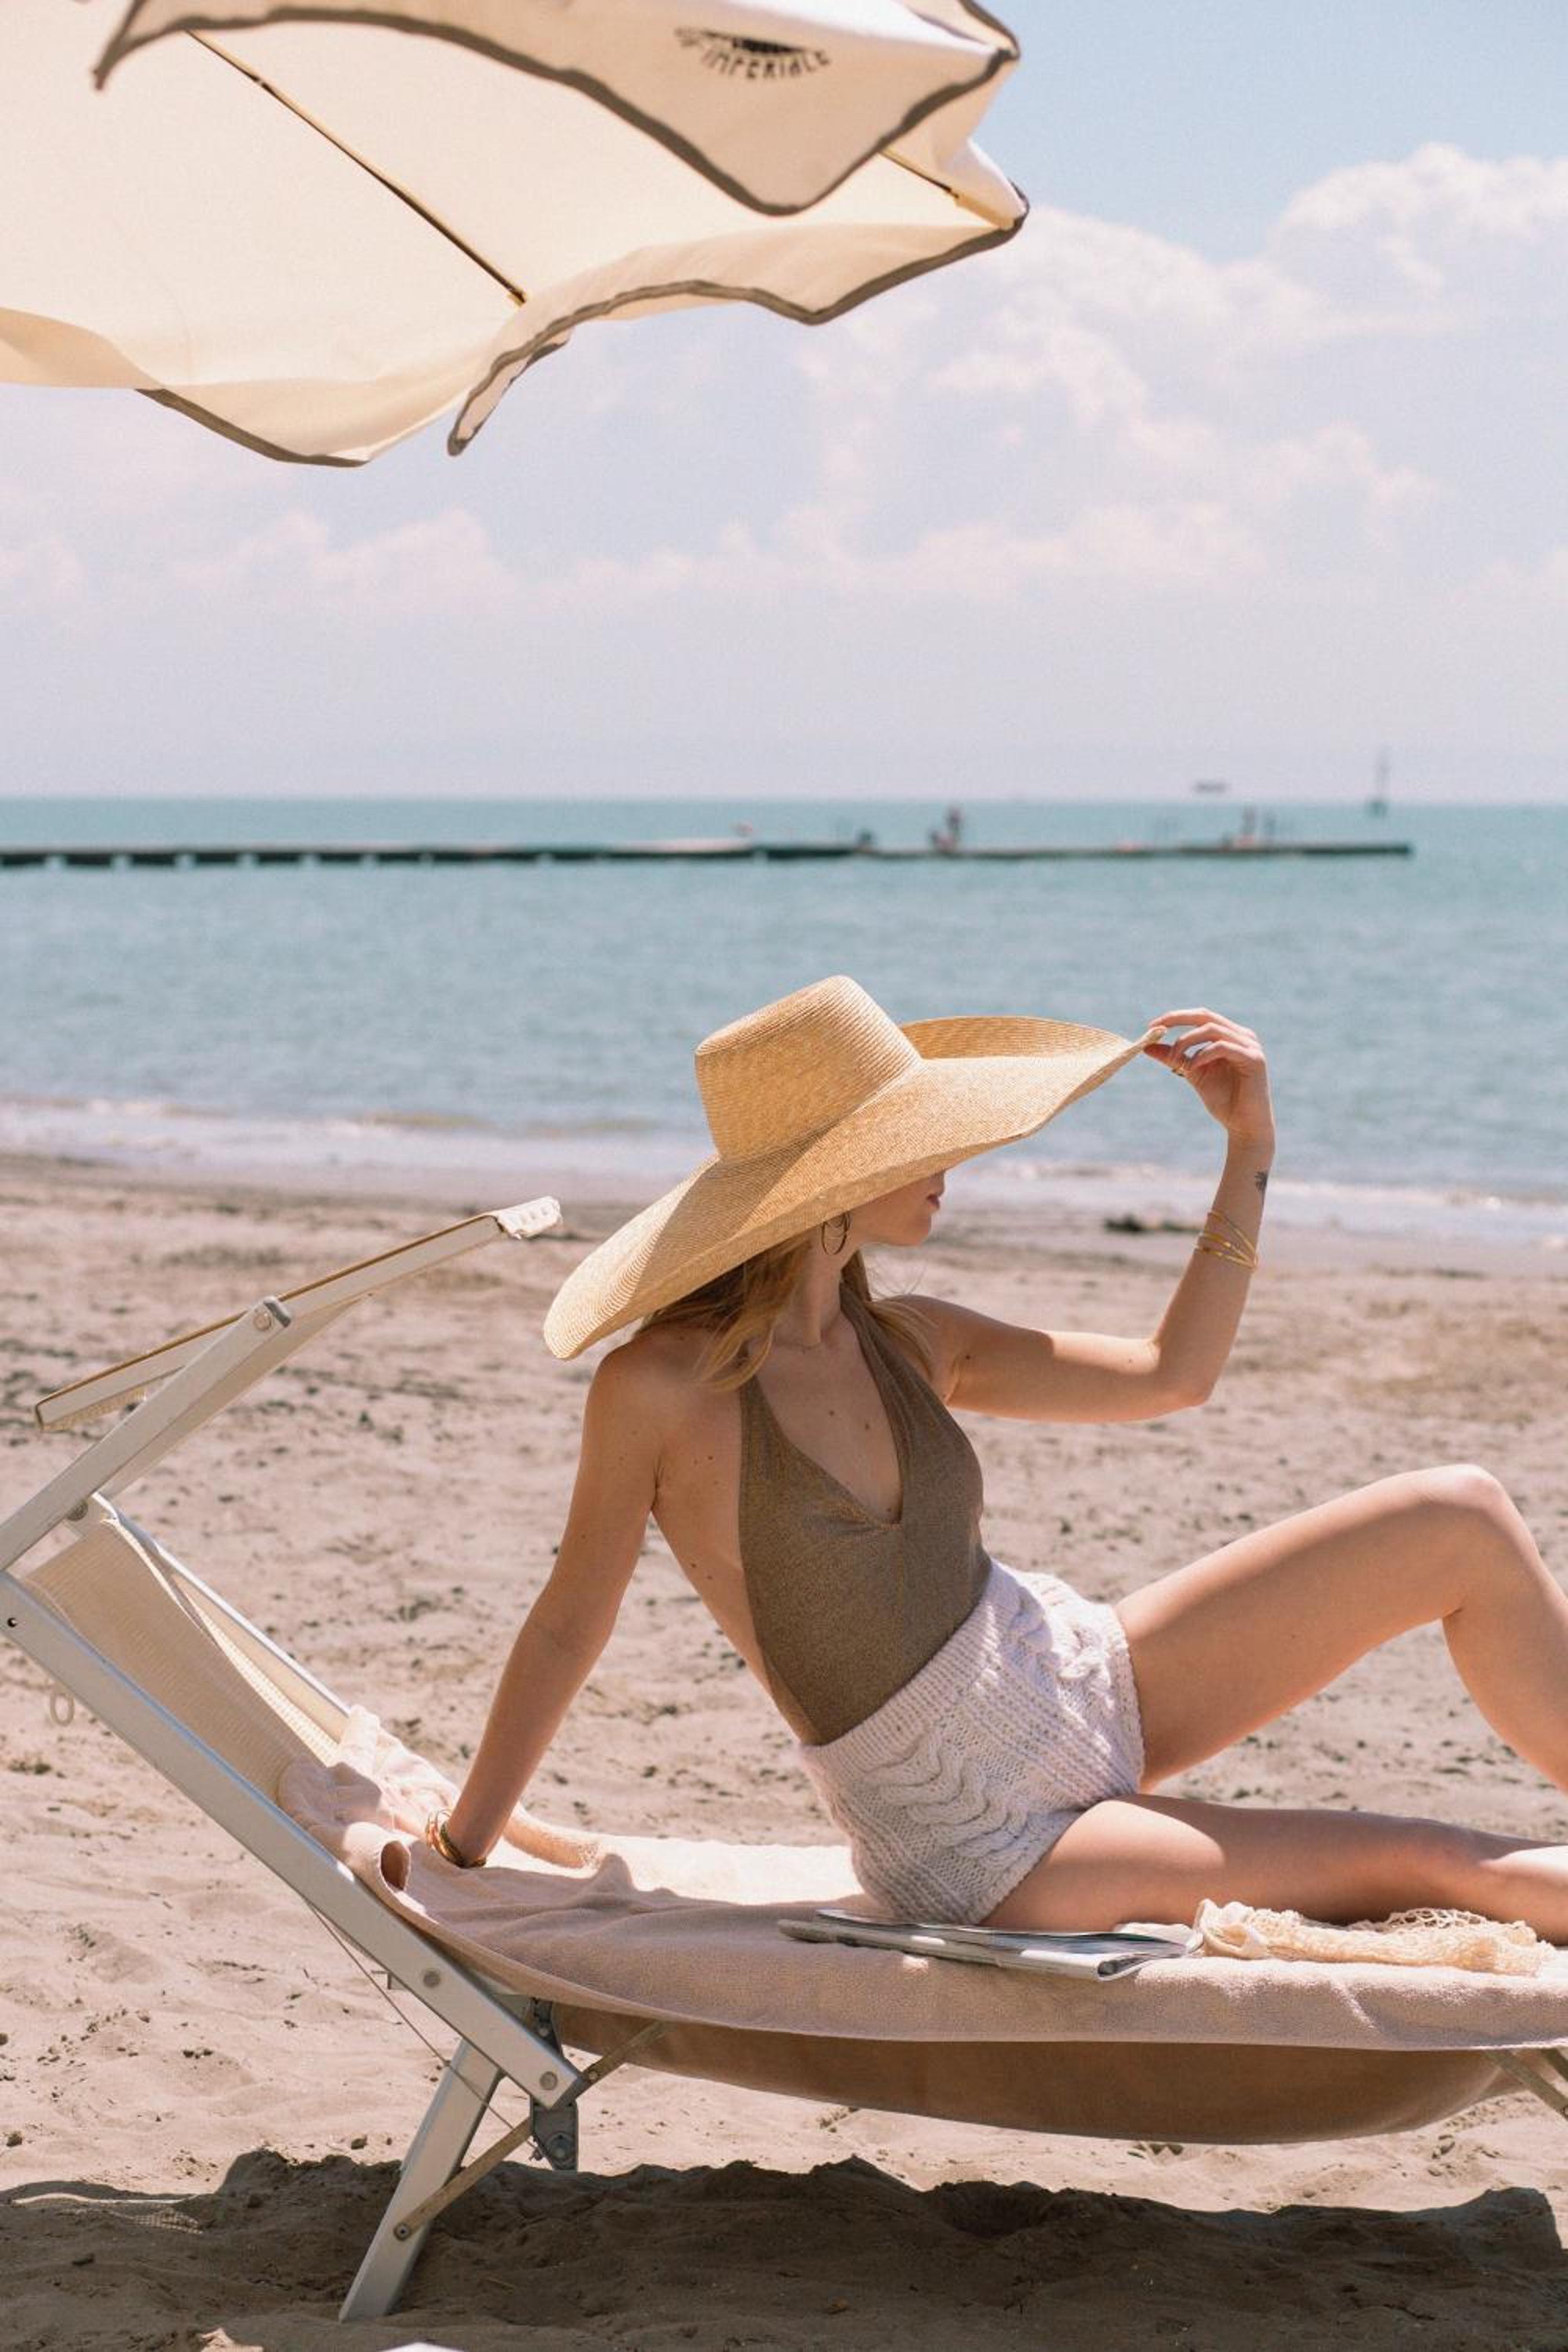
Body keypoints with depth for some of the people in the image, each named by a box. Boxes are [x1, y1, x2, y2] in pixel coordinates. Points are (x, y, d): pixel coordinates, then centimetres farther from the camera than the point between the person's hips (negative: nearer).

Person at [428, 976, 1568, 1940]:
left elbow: (1173, 1375, 11)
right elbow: (568, 1626, -6)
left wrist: (1252, 1147, 3)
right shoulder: (662, 1389, -17)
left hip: (1097, 1681, 7)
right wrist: (456, 1854, 0)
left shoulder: (911, 1344, 1)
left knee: (1463, 1520, -6)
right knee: (1436, 1867, -18)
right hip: (983, 1850, -7)